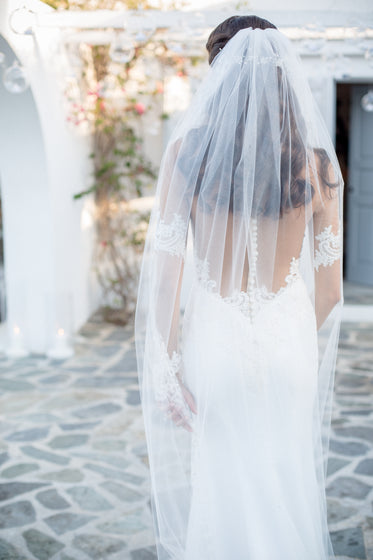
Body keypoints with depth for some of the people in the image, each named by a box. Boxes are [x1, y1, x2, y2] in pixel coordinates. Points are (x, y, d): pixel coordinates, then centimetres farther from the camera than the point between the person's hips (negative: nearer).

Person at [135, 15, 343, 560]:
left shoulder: (189, 150, -10)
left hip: (214, 340, -1)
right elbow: (329, 290, -1)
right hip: (287, 343, 2)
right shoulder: (319, 162, -5)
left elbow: (166, 269, -13)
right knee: (285, 488, 17)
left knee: (212, 490, 15)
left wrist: (165, 369, -9)